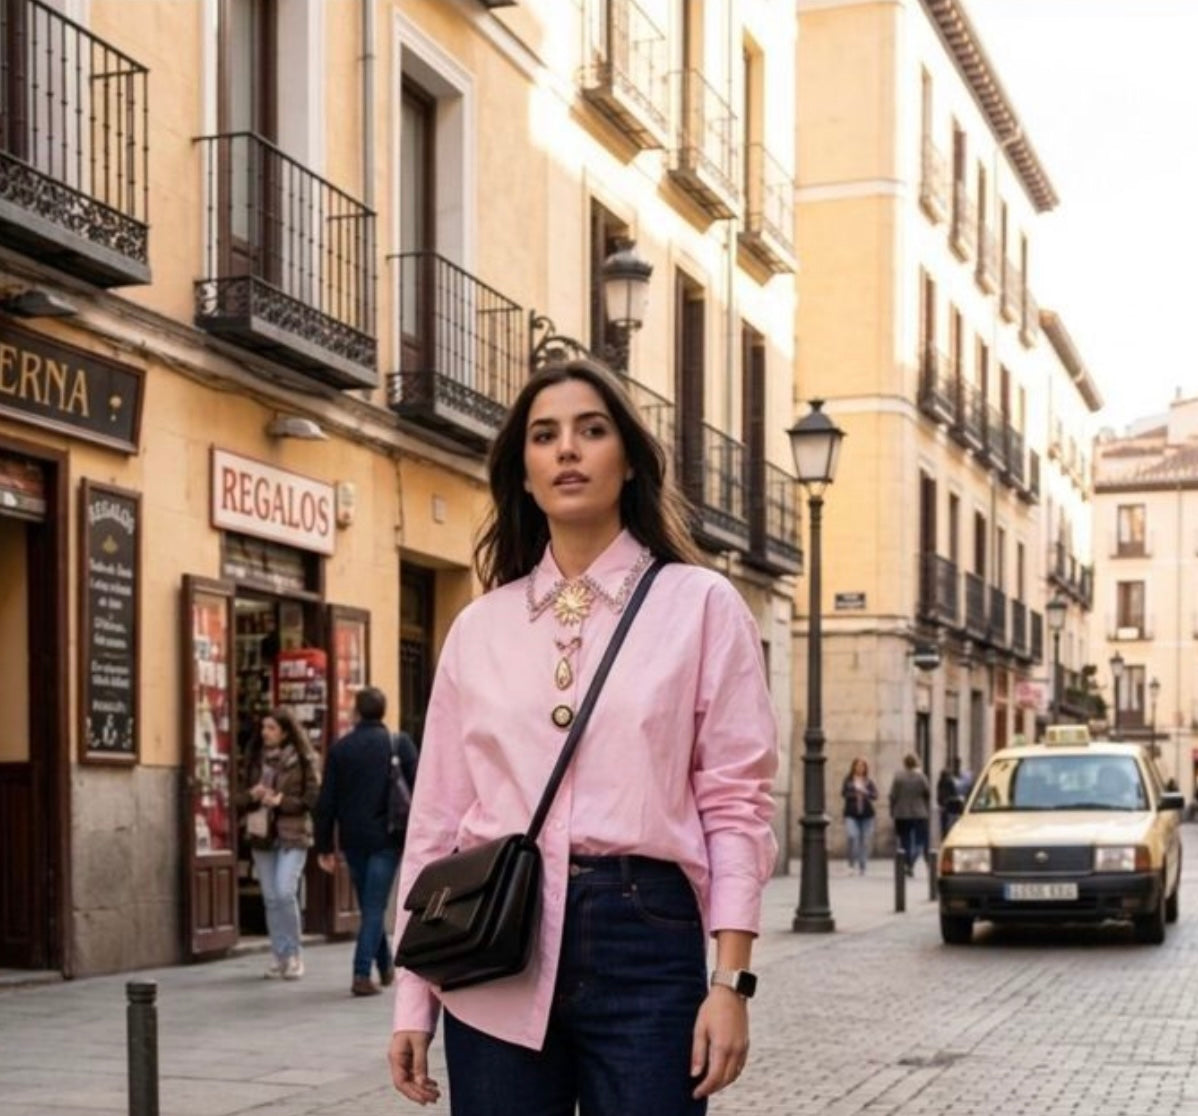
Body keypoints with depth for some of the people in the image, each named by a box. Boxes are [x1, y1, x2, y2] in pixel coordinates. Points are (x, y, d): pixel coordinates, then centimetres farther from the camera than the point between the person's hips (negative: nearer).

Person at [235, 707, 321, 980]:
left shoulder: (303, 761, -5)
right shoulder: (255, 759, 11)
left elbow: (313, 800, -8)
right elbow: (241, 799, 15)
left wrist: (280, 801, -16)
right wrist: (252, 796, -7)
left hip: (292, 836, -5)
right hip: (262, 835, 5)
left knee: (285, 892, -15)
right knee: (271, 899, 6)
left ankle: (293, 954, 0)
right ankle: (279, 956, 15)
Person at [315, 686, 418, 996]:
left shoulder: (340, 748, 2)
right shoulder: (400, 743, -2)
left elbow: (326, 801, 2)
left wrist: (324, 846, 7)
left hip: (352, 839, 2)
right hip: (386, 837, -2)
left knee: (368, 904, 17)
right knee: (375, 906, 0)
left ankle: (386, 965, 30)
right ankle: (362, 974, -9)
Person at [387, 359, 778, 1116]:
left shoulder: (701, 606, 3)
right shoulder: (479, 627, 11)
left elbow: (736, 802, -1)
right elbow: (437, 817, 10)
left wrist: (732, 982, -9)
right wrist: (413, 1000, 7)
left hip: (643, 938, -2)